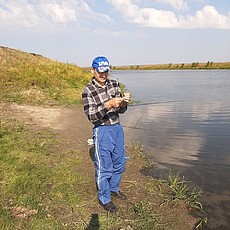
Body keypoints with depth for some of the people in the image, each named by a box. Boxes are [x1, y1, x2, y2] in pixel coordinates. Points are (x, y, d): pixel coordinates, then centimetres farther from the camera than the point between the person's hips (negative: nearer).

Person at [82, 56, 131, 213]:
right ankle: (104, 199, 25)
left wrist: (124, 102, -19)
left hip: (117, 128, 6)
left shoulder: (114, 84, 2)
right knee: (104, 167, 4)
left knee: (119, 163, 20)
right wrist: (109, 104, -32)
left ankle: (114, 188, 44)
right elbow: (91, 116, -20)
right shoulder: (88, 91, -13)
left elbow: (121, 110, 4)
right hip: (102, 131, -6)